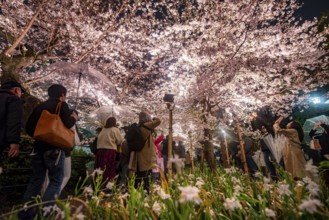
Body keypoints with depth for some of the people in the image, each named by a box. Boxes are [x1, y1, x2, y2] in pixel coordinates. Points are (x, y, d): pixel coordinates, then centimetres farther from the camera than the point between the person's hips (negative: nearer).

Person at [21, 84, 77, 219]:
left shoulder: (40, 107, 14)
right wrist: (74, 118, 4)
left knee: (35, 180, 15)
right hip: (54, 148, -6)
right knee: (56, 180, 1)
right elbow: (68, 124, -17)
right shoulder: (61, 105, -4)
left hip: (39, 147, 7)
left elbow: (29, 128, 13)